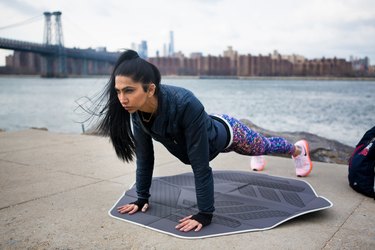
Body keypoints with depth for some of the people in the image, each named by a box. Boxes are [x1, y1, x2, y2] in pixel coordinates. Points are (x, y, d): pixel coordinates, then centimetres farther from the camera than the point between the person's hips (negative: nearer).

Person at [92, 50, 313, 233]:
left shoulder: (186, 105, -47)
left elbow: (200, 165, -42)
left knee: (265, 146, 27)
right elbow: (145, 157, -14)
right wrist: (142, 199, -10)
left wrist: (205, 214, -37)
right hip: (206, 132, 5)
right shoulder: (137, 111, -27)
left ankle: (299, 148, 60)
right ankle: (259, 160, 73)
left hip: (224, 133, -5)